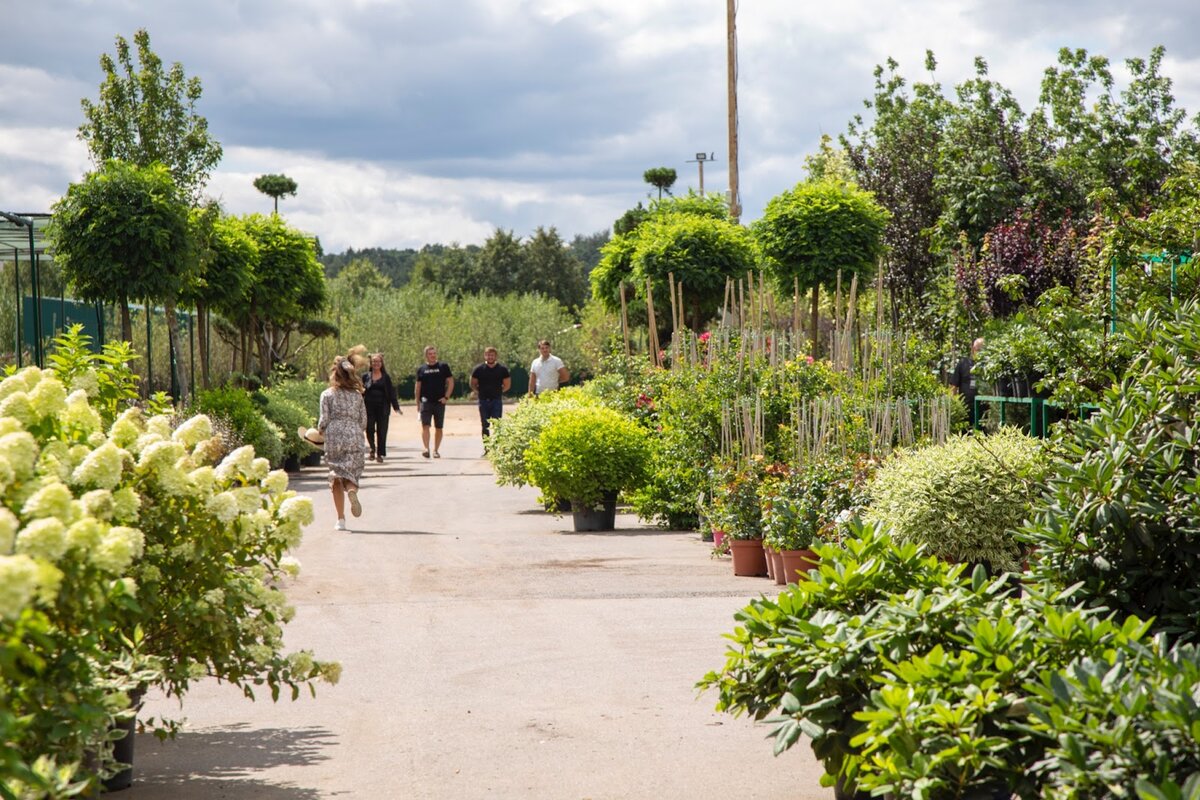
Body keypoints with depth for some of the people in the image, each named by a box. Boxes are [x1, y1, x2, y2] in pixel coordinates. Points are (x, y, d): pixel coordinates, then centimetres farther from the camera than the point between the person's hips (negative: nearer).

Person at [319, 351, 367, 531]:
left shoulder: (327, 394, 0)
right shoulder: (357, 395, 7)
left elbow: (324, 420, -5)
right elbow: (364, 421, 7)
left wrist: (320, 432, 15)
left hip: (334, 438, -1)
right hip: (354, 438, 1)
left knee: (336, 478, 7)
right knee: (352, 473, 5)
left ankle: (341, 519, 2)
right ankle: (352, 490, -33)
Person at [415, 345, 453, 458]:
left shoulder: (443, 367, 4)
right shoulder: (421, 369, 8)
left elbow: (451, 382, 5)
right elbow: (418, 386, 12)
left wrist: (446, 397, -6)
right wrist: (418, 403, 8)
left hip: (439, 402, 0)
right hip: (426, 401, 0)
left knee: (438, 428, 6)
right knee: (425, 425, -14)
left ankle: (436, 450, 16)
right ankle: (426, 448, -20)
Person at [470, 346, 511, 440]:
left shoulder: (502, 369, 3)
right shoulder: (479, 369, 2)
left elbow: (507, 385, 12)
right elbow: (473, 384, 12)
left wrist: (499, 391, 6)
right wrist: (478, 391, 2)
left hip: (497, 400, -1)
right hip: (484, 400, 1)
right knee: (485, 426, 6)